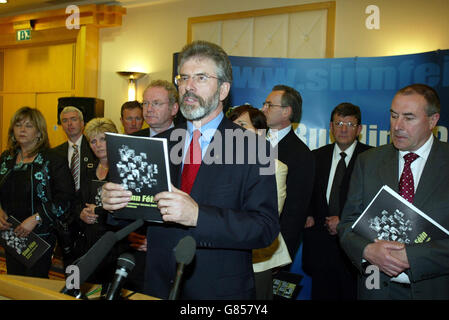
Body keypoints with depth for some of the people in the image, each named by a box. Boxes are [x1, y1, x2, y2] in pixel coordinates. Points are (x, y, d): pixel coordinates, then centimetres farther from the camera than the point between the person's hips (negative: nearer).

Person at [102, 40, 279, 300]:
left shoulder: (253, 148, -9)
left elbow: (266, 228, -18)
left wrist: (198, 215, -30)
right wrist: (113, 202, -15)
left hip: (220, 290, -3)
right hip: (159, 286, 4)